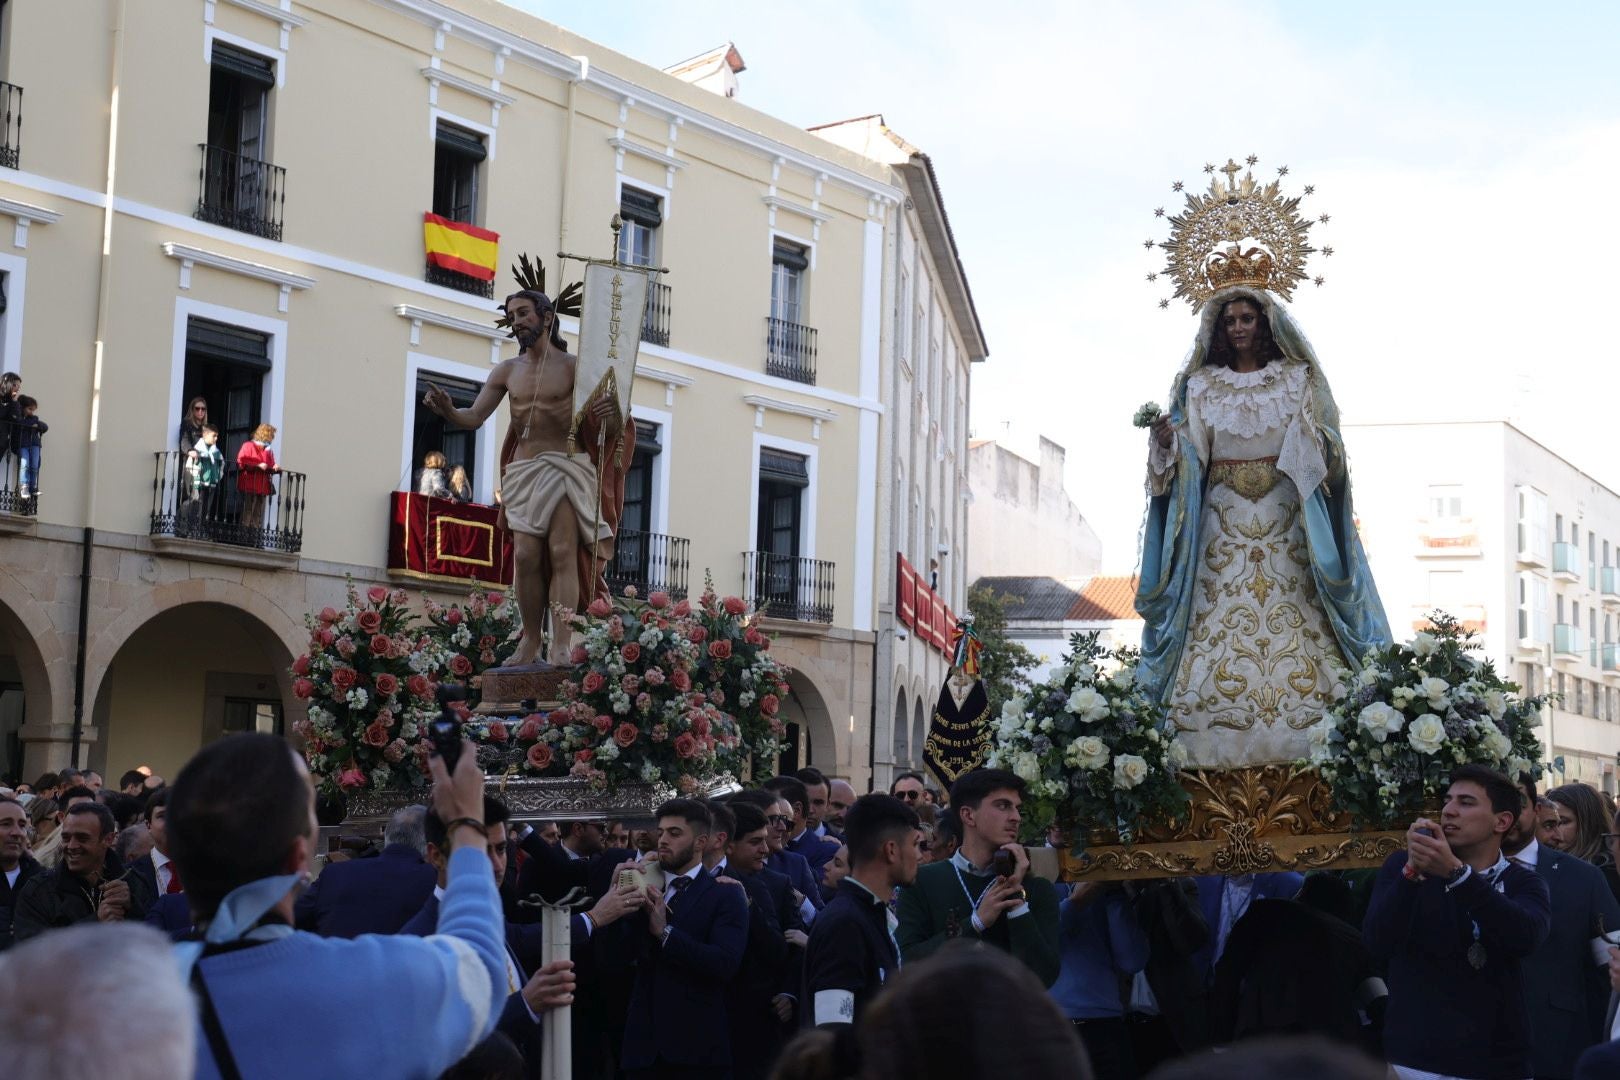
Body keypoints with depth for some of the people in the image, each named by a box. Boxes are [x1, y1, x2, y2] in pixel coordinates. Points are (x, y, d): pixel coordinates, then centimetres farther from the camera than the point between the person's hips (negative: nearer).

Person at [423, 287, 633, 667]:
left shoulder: (573, 366, 0)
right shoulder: (507, 371, 12)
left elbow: (607, 421, -6)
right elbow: (474, 417, 7)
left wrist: (609, 415, -32)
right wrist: (447, 411, -15)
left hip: (567, 466, -4)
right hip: (523, 469, 4)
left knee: (563, 553, -13)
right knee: (526, 556, -5)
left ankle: (561, 645, -16)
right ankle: (530, 640, 2)